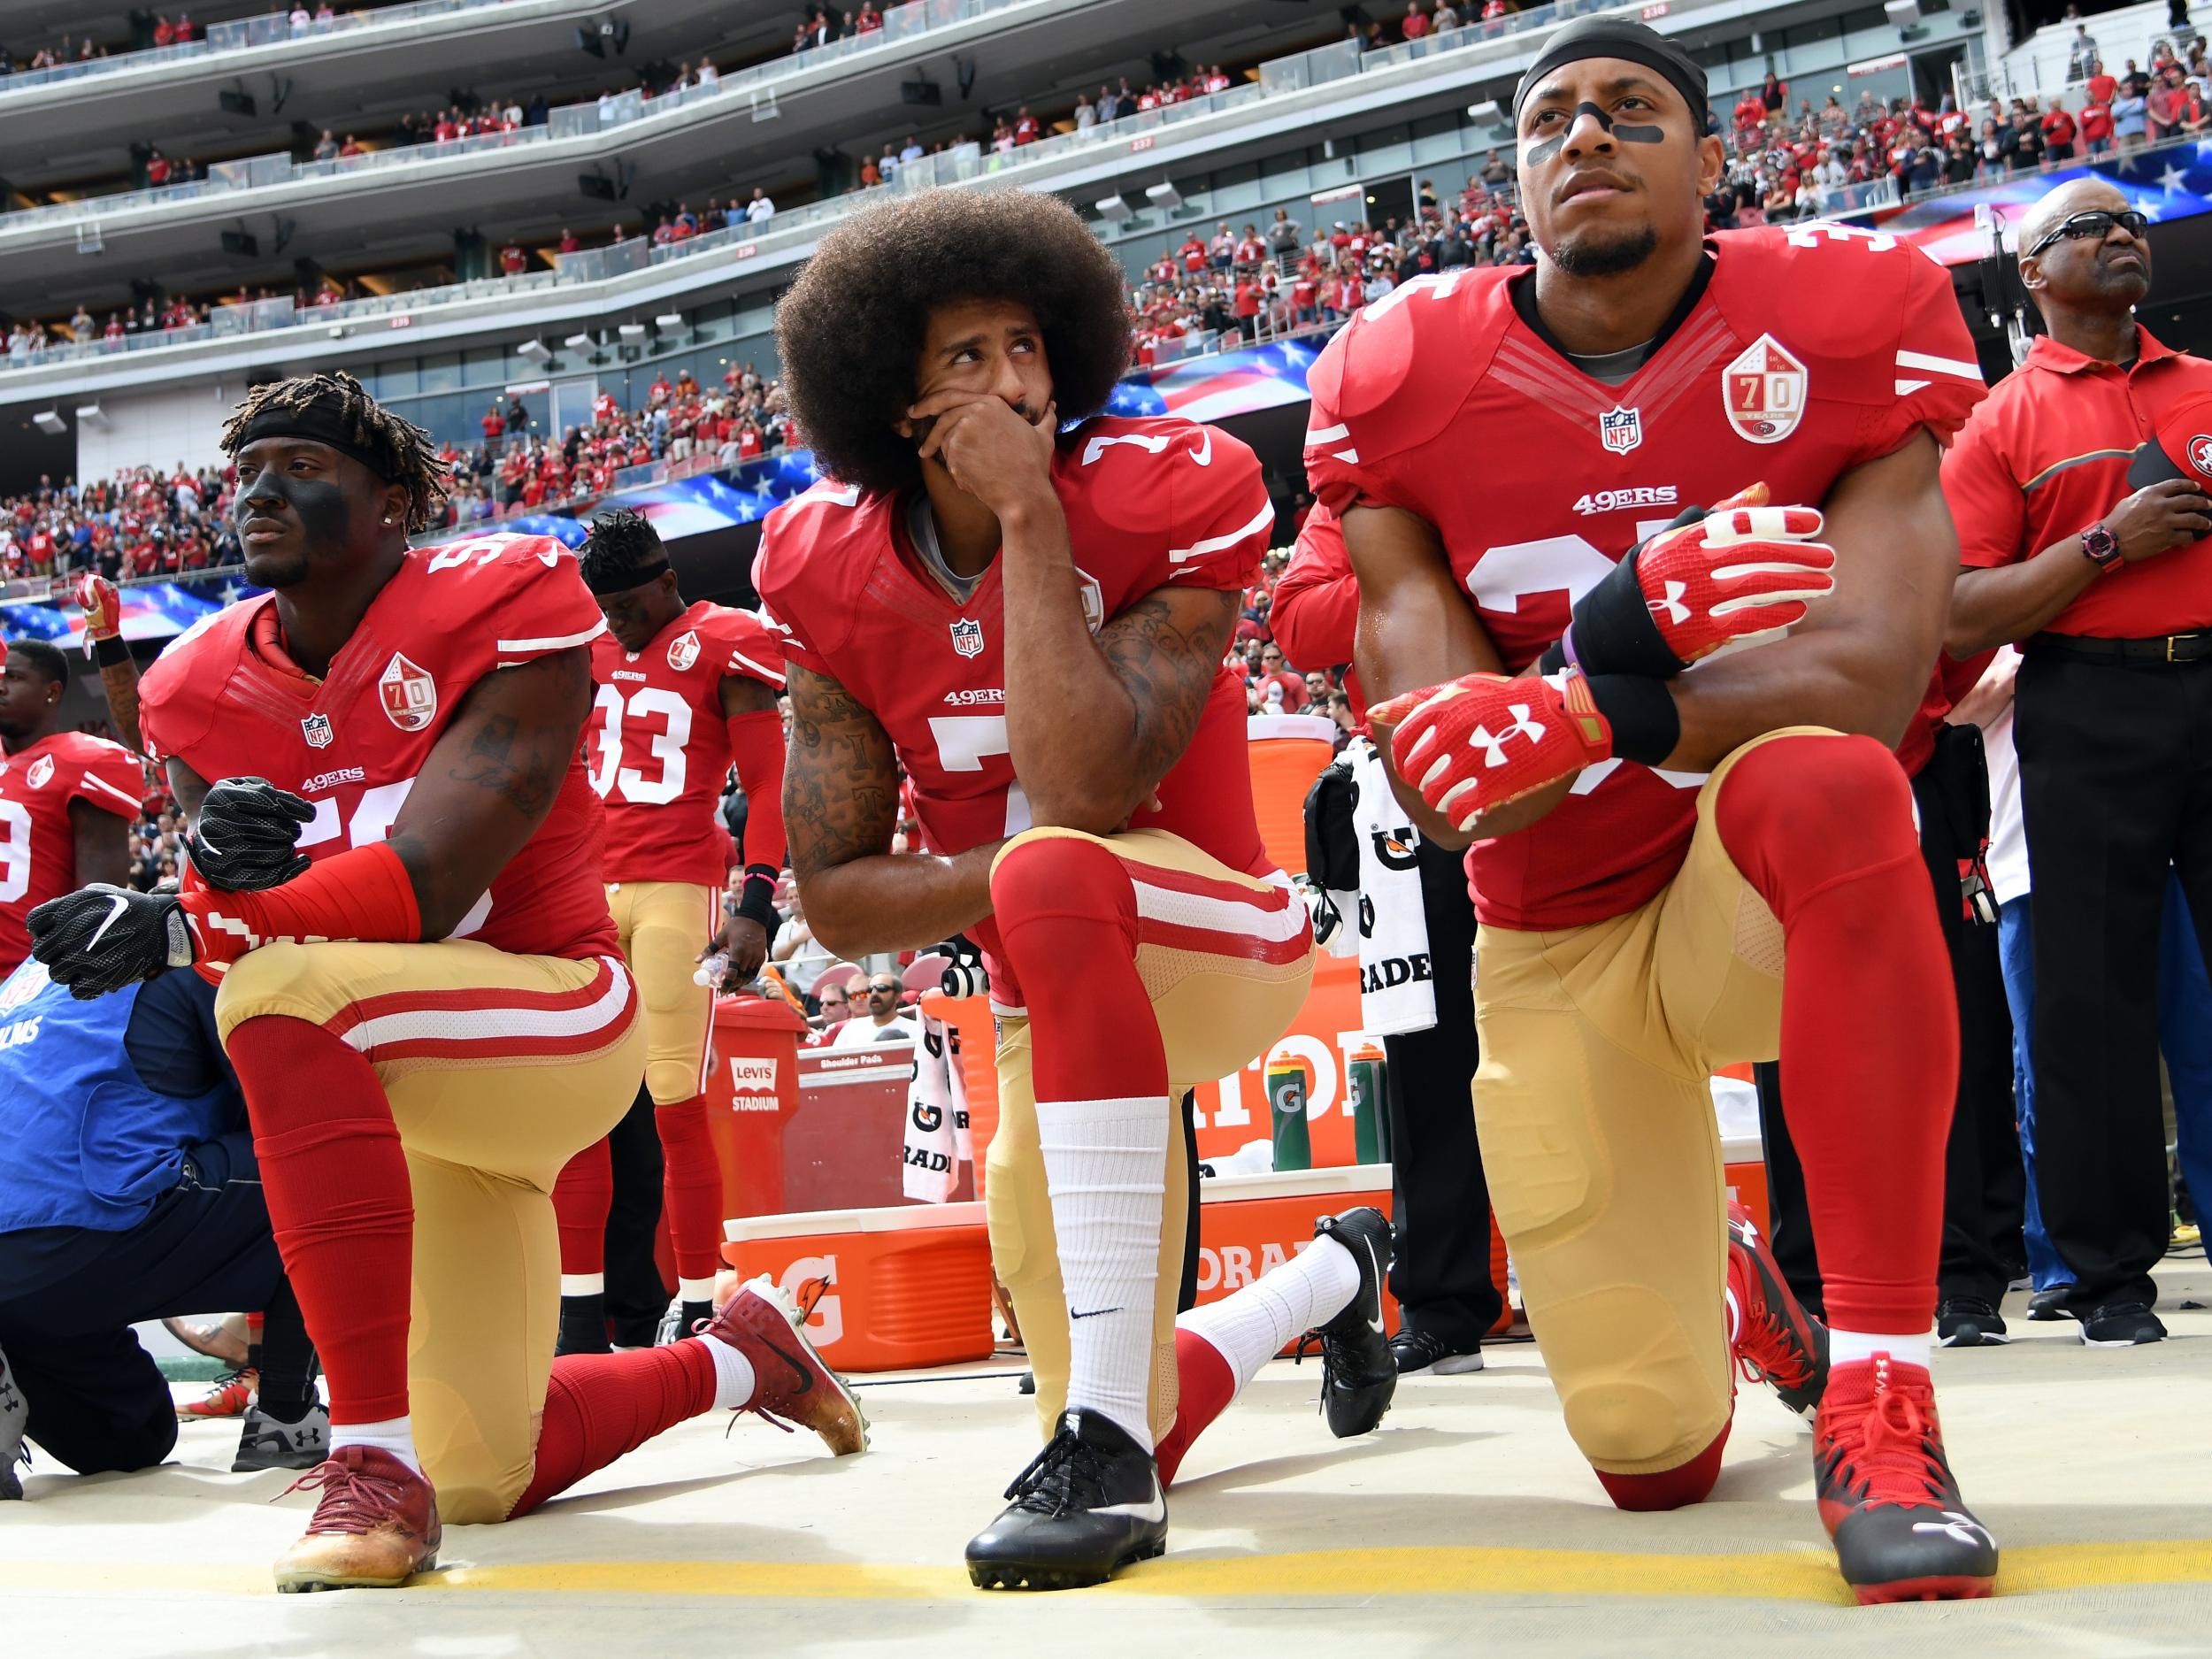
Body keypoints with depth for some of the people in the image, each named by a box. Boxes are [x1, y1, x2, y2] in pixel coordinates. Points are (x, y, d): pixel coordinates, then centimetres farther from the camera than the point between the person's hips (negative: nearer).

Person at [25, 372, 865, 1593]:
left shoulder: (499, 613, -16)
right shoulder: (206, 690, 3)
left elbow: (428, 886, -26)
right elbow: (226, 933, -2)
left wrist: (176, 929, -34)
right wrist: (221, 863, -26)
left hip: (551, 1018, -7)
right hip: (378, 1084, 7)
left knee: (289, 990, -37)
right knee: (488, 1480, 12)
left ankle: (376, 1459, -34)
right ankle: (738, 1357, 42)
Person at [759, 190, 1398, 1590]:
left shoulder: (1166, 501, -17)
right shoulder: (835, 573, -6)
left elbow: (1090, 790, -32)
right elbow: (836, 900, -6)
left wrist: (1030, 514, -29)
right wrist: (1007, 876, -23)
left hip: (1217, 933, -5)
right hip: (1062, 999, 5)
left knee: (1056, 874, -39)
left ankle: (1107, 1434, -38)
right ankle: (1338, 1278, 45)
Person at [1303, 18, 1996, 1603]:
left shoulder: (1848, 324, -12)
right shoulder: (1402, 387, -9)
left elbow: (1869, 678, -26)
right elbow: (1444, 782, -16)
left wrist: (1592, 713, -40)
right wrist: (1620, 627, -36)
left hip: (1765, 900, -2)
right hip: (1554, 950, 2)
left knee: (1823, 780, -40)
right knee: (1652, 1457, -1)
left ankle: (1880, 1404, -31)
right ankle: (1721, 1293, 40)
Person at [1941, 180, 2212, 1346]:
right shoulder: (2002, 423, 7)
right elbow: (1961, 617, -2)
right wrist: (2105, 543, -10)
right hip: (2089, 713, -2)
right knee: (2092, 993, 0)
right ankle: (2110, 1271, 8)